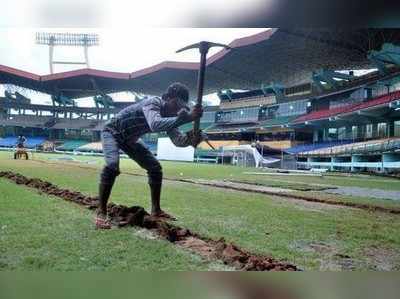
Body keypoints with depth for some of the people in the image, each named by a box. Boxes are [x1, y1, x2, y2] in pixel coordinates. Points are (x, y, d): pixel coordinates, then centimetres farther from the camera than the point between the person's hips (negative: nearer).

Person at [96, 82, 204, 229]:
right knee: (112, 165, -32)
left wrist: (191, 138, -35)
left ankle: (156, 210, 10)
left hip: (130, 138, 8)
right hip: (112, 132, -8)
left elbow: (177, 140, -14)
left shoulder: (168, 115, -10)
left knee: (155, 167, 1)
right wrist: (186, 118, -60)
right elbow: (155, 125, -55)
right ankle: (101, 212, -22)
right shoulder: (153, 103, -33)